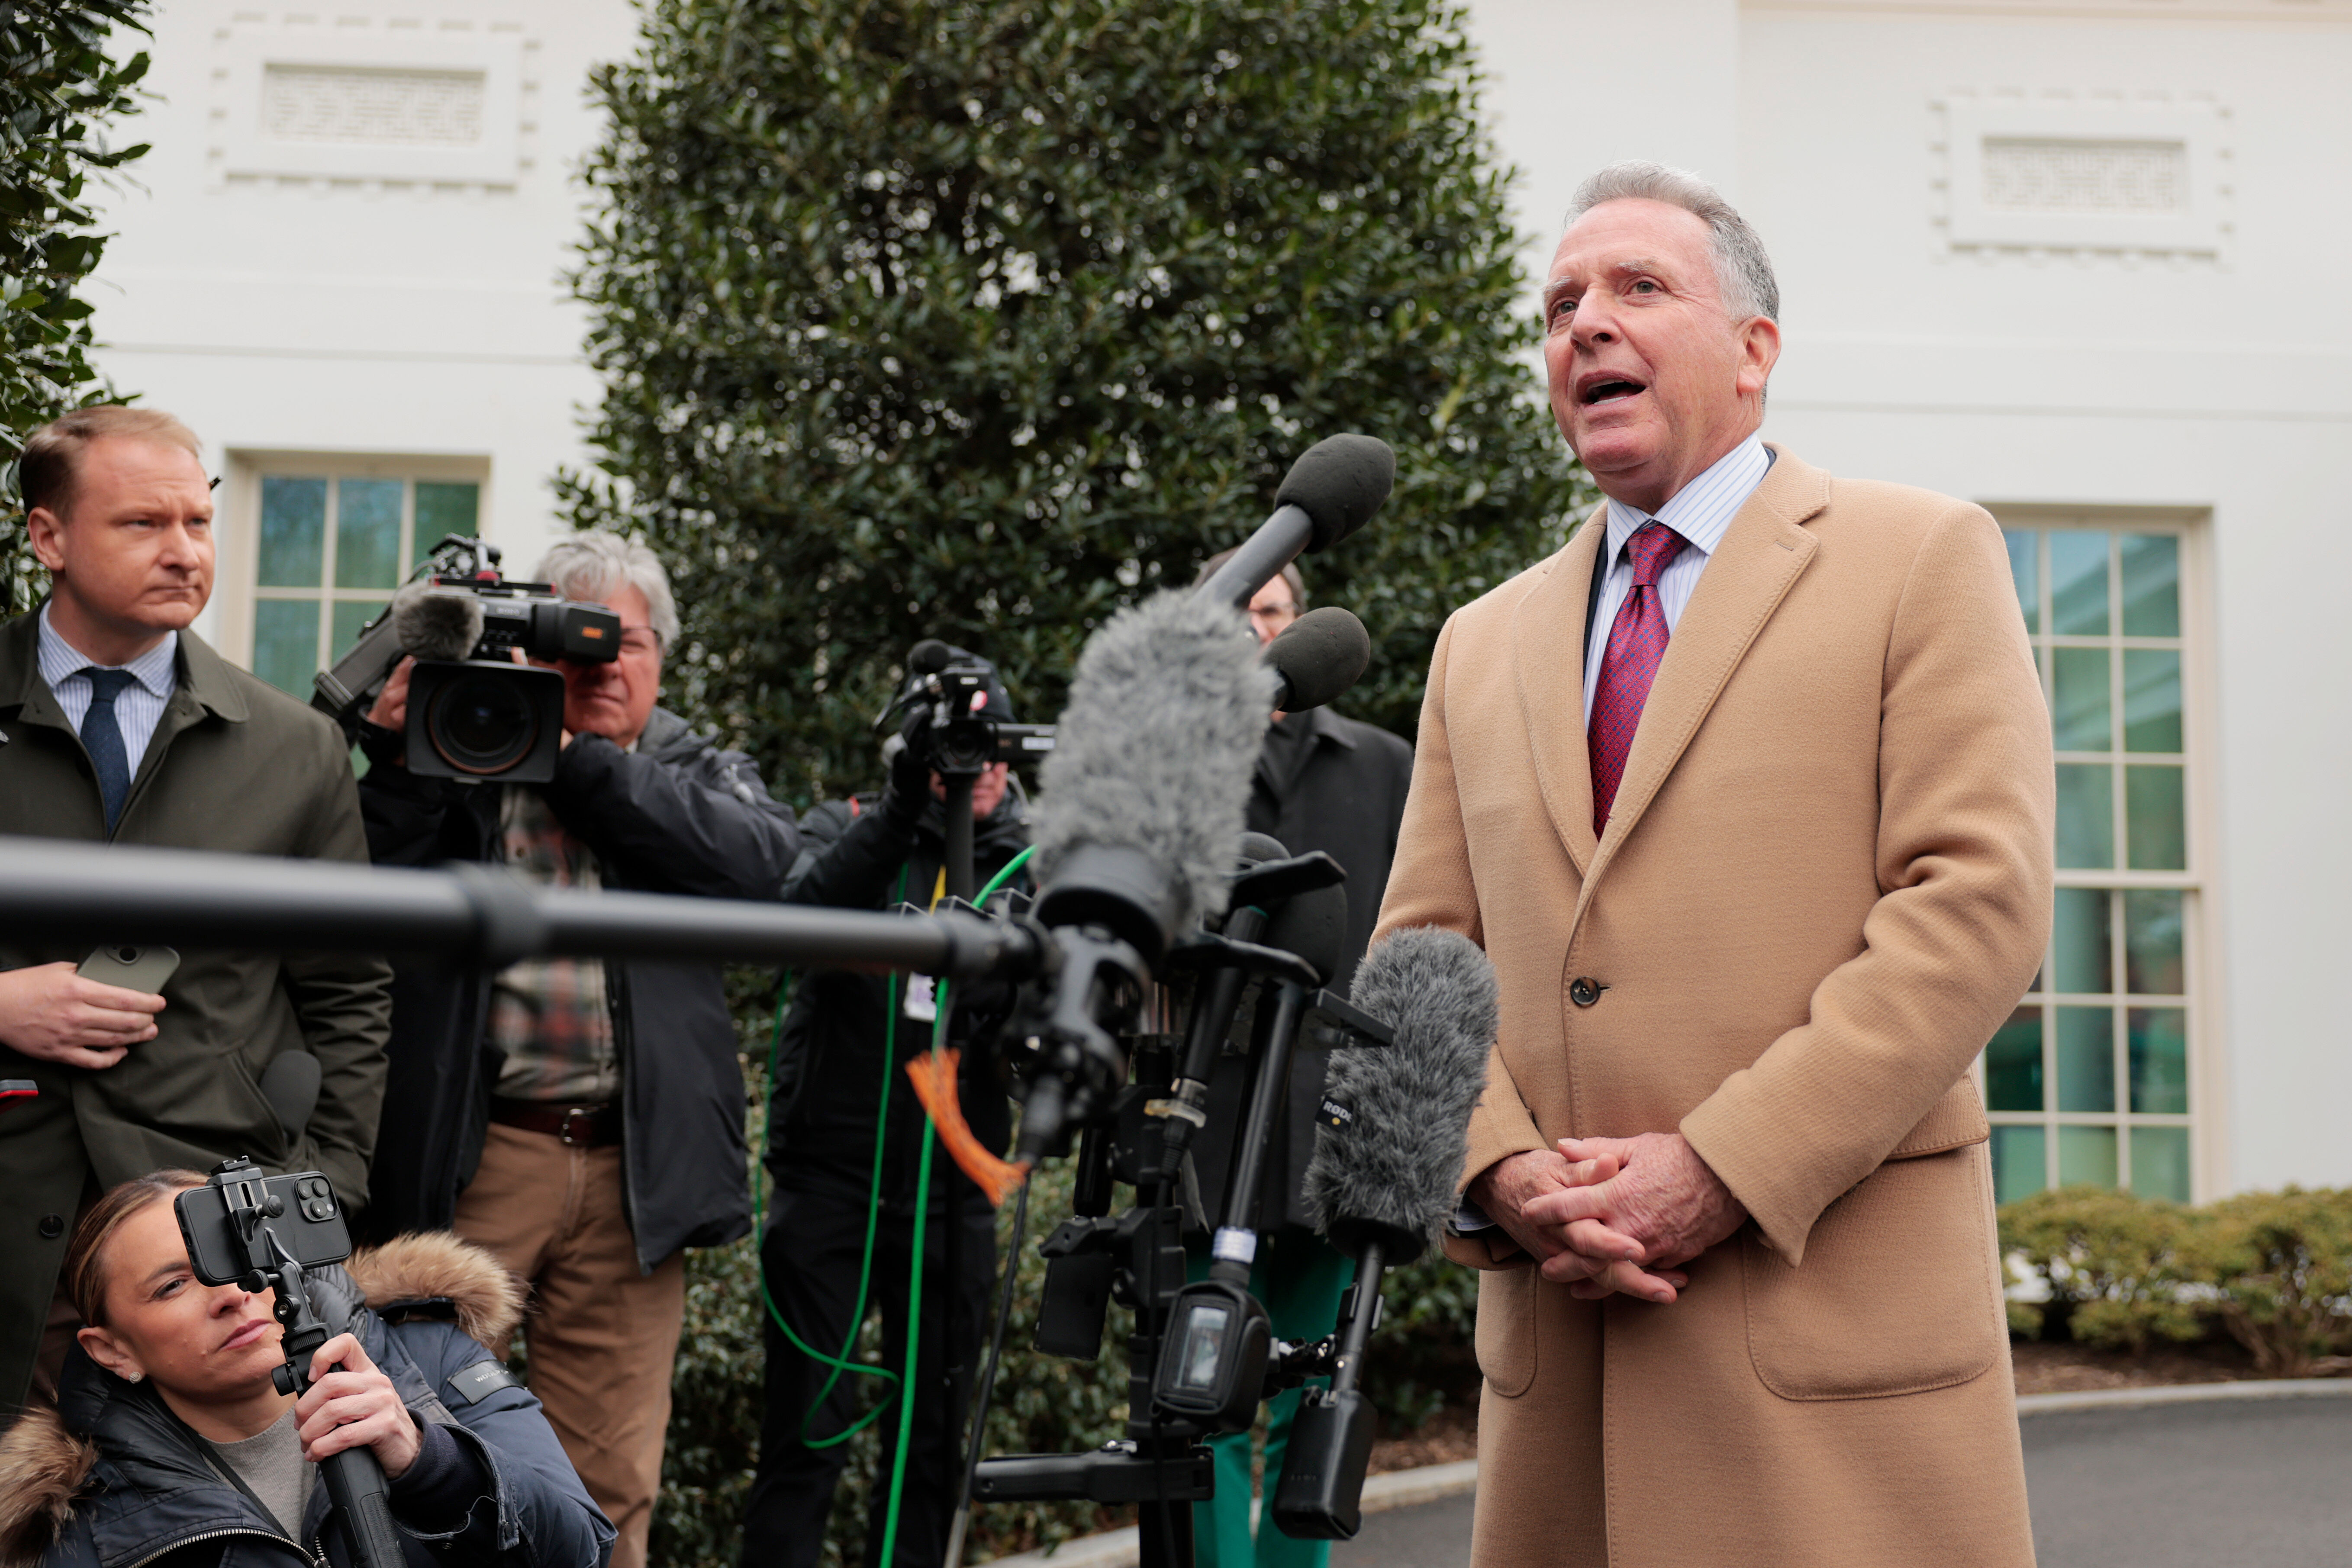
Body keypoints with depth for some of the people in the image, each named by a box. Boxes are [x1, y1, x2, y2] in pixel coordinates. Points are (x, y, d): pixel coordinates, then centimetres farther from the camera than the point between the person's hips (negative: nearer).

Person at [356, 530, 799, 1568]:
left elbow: (760, 858, -8)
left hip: (632, 1169, 2)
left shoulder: (705, 775, 15)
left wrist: (573, 754, -9)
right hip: (473, 1159, -2)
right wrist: (398, 751, -12)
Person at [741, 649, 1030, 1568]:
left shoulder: (1026, 862, 8)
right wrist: (903, 808, -26)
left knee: (933, 1442, 8)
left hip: (955, 1192, 3)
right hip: (832, 1177, -2)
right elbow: (805, 916, -17)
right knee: (807, 1434, -5)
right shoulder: (845, 831, 4)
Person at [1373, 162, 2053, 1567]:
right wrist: (1506, 1172, -7)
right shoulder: (1484, 645, 18)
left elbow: (1977, 905, -7)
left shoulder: (1919, 558, 4)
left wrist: (1722, 1171, -14)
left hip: (1835, 1323, -4)